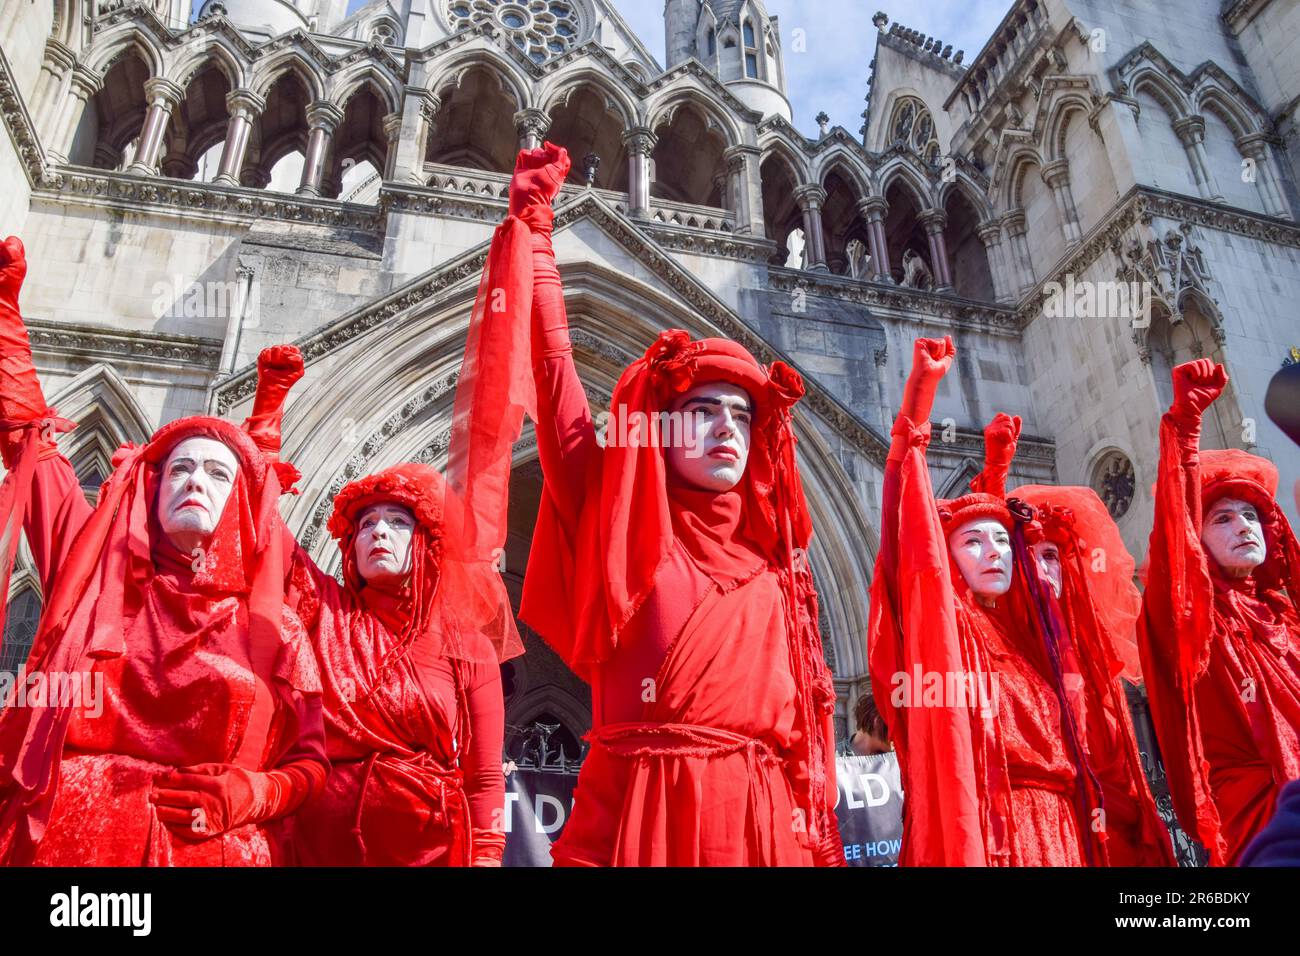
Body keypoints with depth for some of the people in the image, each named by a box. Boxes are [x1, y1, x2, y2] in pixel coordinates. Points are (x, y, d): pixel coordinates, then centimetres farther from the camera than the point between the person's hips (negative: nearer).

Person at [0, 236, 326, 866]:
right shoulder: (96, 570, 11)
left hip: (211, 849, -1)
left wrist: (244, 794, -13)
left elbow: (308, 765, 7)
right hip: (59, 842, 1)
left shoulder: (274, 632, 6)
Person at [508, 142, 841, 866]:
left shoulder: (773, 561, 14)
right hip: (644, 808, -3)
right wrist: (535, 225, -1)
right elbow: (555, 371, -1)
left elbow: (801, 710, 12)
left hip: (766, 820, 4)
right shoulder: (624, 525, 5)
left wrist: (819, 841, 6)